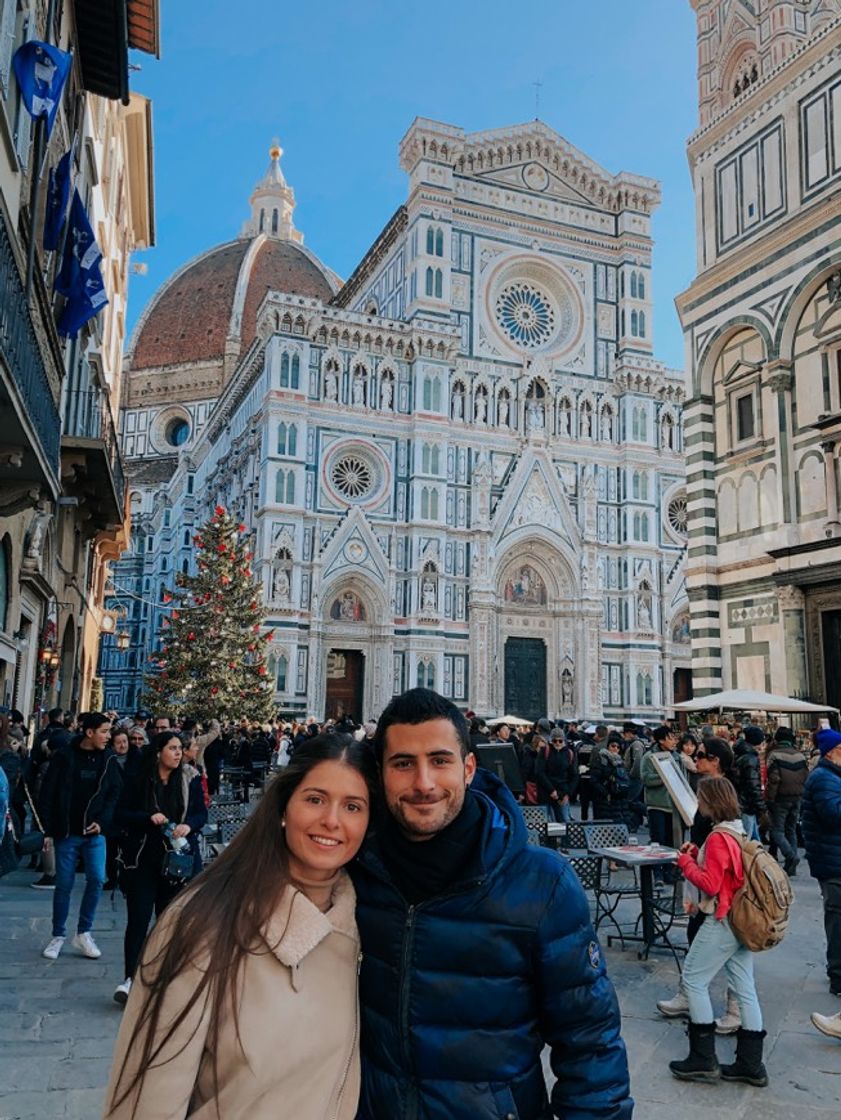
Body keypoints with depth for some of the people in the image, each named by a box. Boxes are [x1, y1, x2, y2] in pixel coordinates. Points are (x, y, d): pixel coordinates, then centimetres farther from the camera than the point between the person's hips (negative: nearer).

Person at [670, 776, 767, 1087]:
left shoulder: (718, 837, -21)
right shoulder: (737, 830, 8)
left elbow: (710, 884, -21)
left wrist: (685, 862, -10)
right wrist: (697, 855, 6)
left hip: (722, 922, -9)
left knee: (693, 979, 2)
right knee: (745, 988, 12)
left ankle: (703, 1060, 6)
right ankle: (750, 1064, 18)